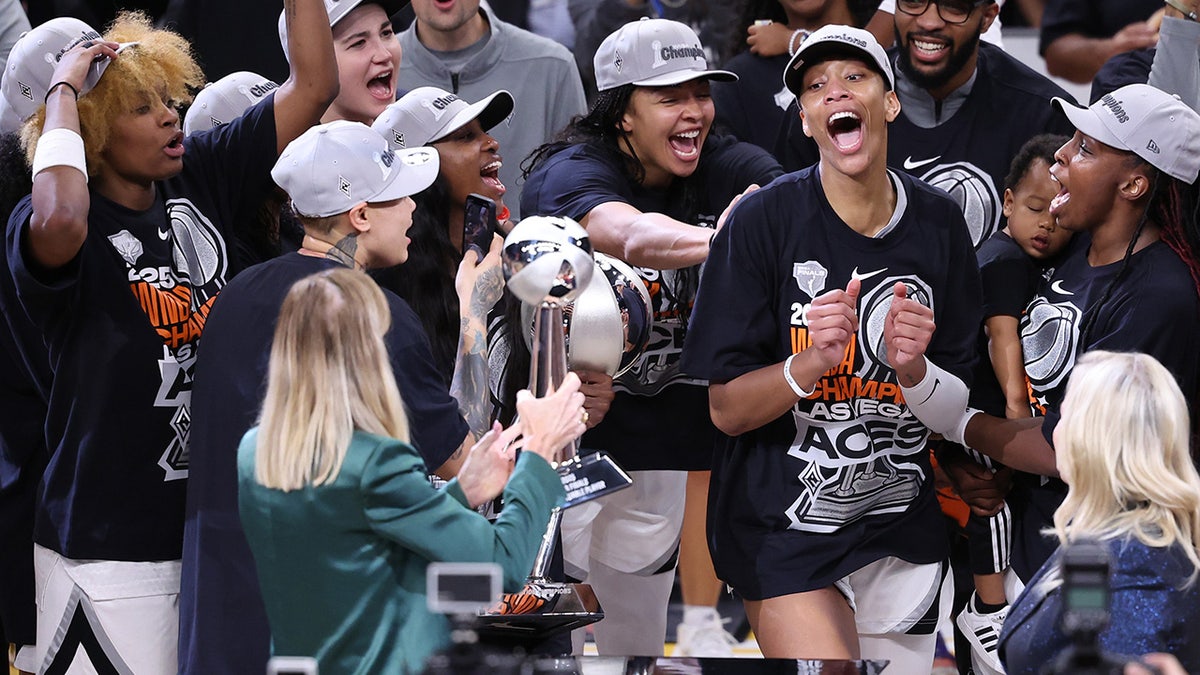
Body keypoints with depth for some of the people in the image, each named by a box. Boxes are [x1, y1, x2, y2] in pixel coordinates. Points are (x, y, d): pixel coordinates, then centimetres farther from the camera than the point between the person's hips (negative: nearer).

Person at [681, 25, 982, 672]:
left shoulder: (938, 223, -1)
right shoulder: (763, 220, -12)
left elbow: (959, 404, 2)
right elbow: (727, 411, -11)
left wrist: (912, 368, -20)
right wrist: (812, 363, -29)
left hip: (902, 530, 4)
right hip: (785, 530, -4)